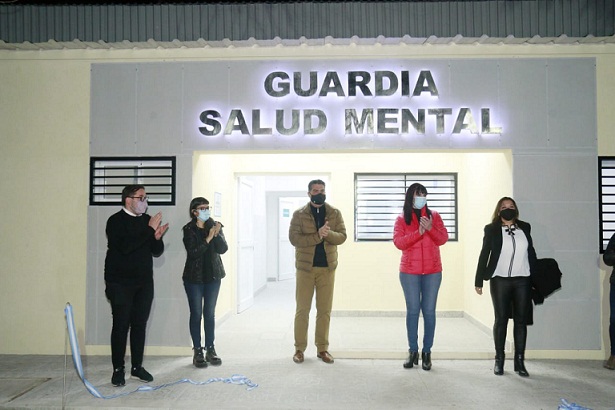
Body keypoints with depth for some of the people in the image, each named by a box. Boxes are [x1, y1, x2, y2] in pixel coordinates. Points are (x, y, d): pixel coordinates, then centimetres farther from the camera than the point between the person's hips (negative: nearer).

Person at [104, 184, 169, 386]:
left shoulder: (147, 220, 9)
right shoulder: (116, 221, -7)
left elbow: (157, 251, 11)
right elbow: (125, 246, -24)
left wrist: (157, 237, -11)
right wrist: (149, 229, -21)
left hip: (144, 282, 5)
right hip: (120, 283, -5)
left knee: (140, 324, 9)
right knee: (121, 325, -1)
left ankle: (137, 366, 19)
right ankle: (118, 369, 11)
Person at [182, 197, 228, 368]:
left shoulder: (215, 226, 3)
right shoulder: (189, 229, -7)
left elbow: (223, 249, -7)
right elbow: (193, 252, -18)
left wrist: (217, 234, -22)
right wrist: (208, 239, -24)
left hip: (213, 276, 3)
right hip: (194, 277, -3)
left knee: (210, 314, 9)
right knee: (196, 314, 4)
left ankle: (210, 349, 17)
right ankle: (197, 351, 13)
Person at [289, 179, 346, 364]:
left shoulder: (335, 213, 4)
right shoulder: (299, 214, -2)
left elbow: (342, 236, -3)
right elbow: (294, 238, -12)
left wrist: (328, 234, -23)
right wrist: (317, 235, -22)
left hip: (327, 267, 2)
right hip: (305, 267, -2)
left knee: (324, 310, 8)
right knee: (302, 309, 4)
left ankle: (322, 348, 19)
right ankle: (299, 348, 15)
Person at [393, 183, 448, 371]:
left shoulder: (434, 216, 8)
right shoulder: (402, 219, 3)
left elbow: (443, 239, 0)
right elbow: (398, 242, -9)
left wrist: (430, 228, -18)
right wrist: (418, 232, -20)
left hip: (432, 271, 1)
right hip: (409, 272, -1)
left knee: (429, 311, 2)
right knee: (412, 310, 4)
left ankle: (427, 352, 11)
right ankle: (413, 351, 13)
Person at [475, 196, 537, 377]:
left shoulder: (525, 228, 8)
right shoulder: (492, 229, 1)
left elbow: (531, 253, 11)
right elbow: (484, 254, 1)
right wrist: (479, 281, -2)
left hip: (522, 281, 2)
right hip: (500, 280, -2)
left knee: (521, 321, 6)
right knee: (501, 319, 5)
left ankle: (520, 362, 15)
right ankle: (499, 360, 15)